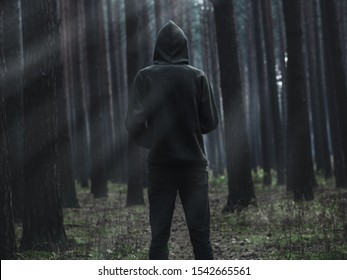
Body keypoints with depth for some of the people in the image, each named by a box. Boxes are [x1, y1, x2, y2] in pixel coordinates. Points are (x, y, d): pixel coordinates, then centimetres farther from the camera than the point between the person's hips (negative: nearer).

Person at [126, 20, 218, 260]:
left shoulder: (145, 77, -3)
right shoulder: (197, 77, -2)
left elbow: (134, 123, -7)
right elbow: (211, 122, -1)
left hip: (160, 164, 0)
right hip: (193, 162, 0)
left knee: (159, 235, 4)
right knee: (200, 233, 4)